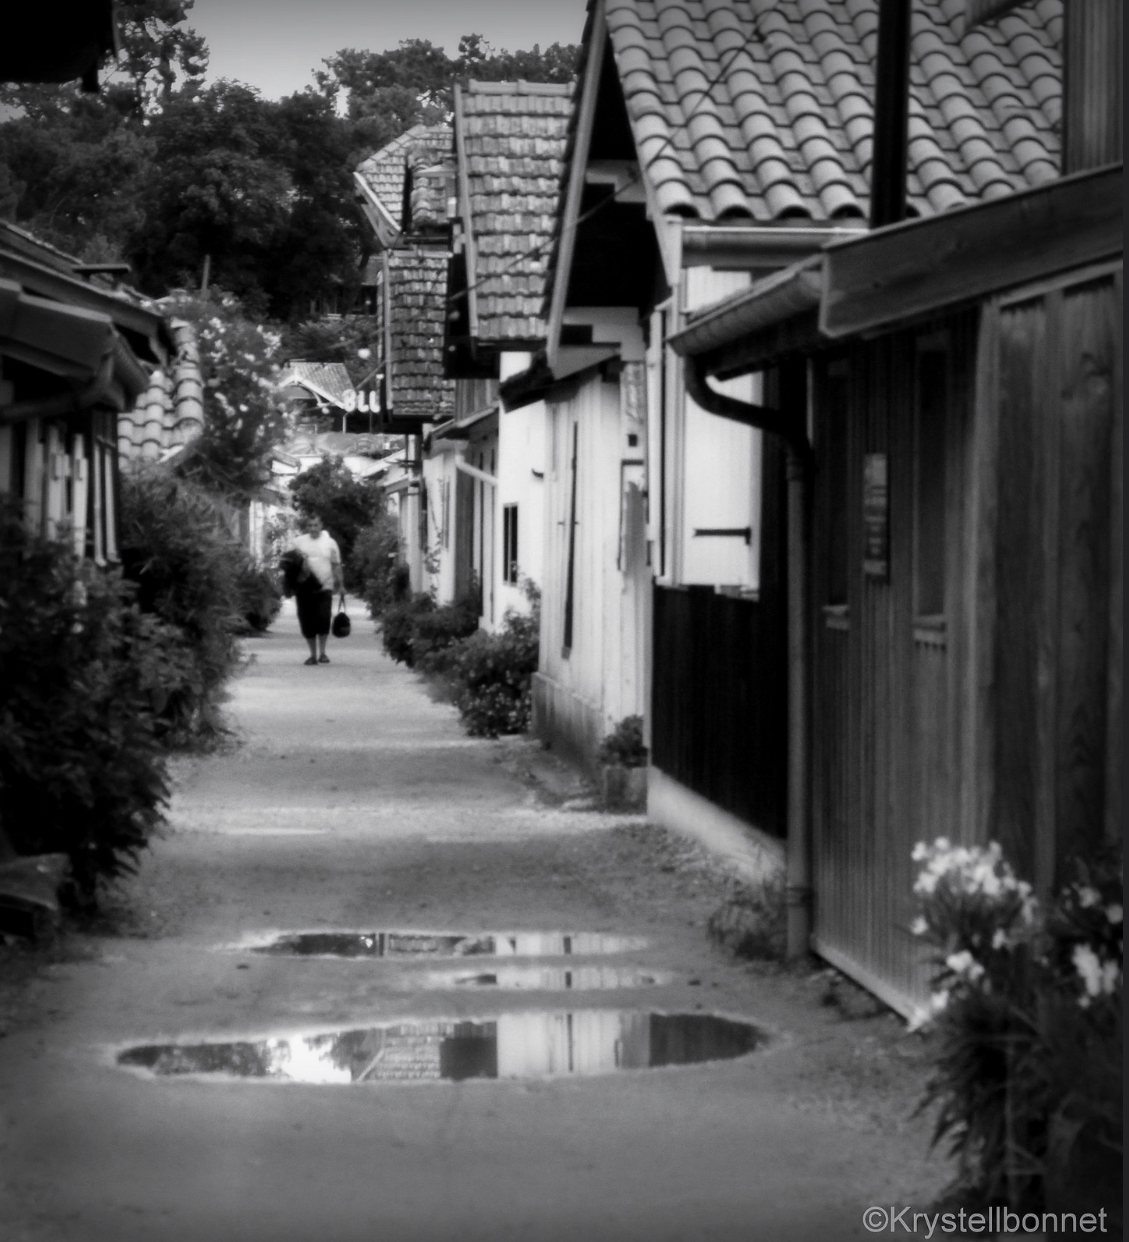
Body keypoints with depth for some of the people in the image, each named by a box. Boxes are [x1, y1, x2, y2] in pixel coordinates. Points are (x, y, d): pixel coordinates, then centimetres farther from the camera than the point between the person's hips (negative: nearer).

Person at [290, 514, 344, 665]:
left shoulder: (330, 543, 7)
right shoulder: (299, 542, 8)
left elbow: (336, 565, 10)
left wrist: (340, 584, 7)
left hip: (324, 587, -1)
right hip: (304, 588, 1)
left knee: (323, 618, -13)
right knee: (307, 621, 0)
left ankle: (322, 652, 1)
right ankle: (313, 654, 12)